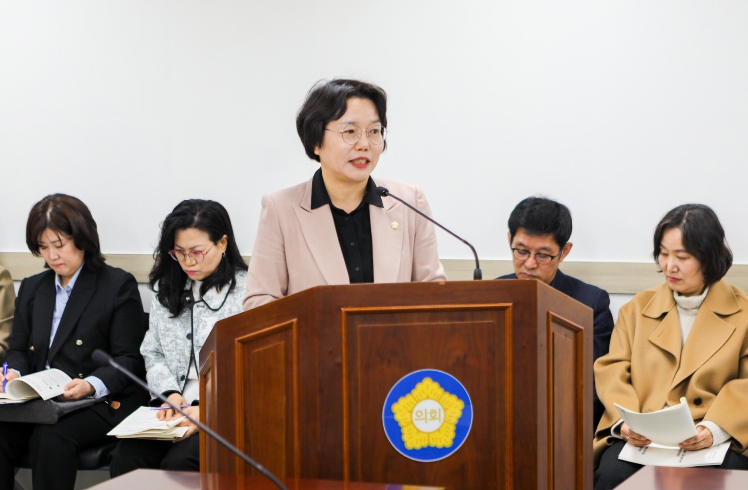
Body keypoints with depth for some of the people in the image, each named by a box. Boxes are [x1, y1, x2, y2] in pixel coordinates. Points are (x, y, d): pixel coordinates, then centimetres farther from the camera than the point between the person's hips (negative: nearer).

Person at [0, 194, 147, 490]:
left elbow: (128, 359, -3)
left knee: (52, 438, -35)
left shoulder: (119, 285, 3)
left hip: (102, 403, -4)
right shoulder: (31, 288, 21)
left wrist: (92, 385, -22)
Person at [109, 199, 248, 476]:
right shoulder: (167, 289, 17)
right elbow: (152, 353, 18)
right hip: (174, 408, 5)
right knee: (125, 459, -23)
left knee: (177, 463, -31)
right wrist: (171, 393, -2)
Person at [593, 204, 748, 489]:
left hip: (717, 443, -2)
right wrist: (624, 421, -11)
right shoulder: (638, 308, 18)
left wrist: (715, 429, -18)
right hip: (640, 439, 2)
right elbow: (612, 370, 9)